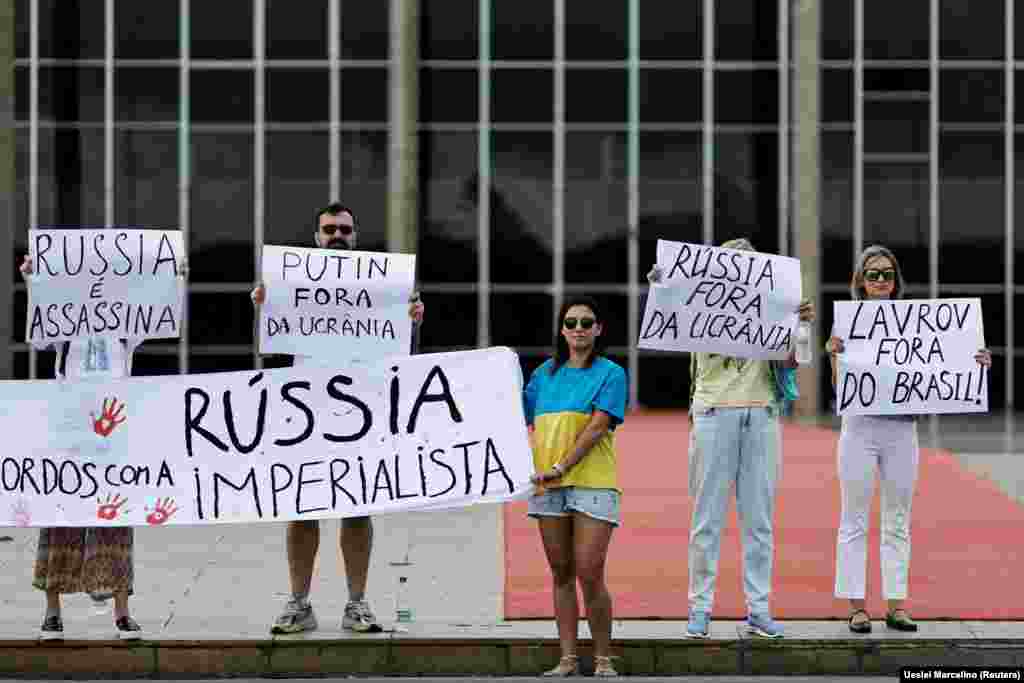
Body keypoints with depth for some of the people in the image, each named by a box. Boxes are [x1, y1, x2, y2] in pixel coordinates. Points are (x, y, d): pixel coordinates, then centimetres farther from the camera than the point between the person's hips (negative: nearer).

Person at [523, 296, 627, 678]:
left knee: (589, 575, -9)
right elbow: (520, 417, 19)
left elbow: (597, 426, -10)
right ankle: (567, 658, 13)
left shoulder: (610, 373, 0)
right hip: (547, 486, 5)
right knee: (561, 573, 8)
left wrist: (562, 466, -18)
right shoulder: (545, 373, 15)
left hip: (591, 483, -4)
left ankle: (603, 660, 3)